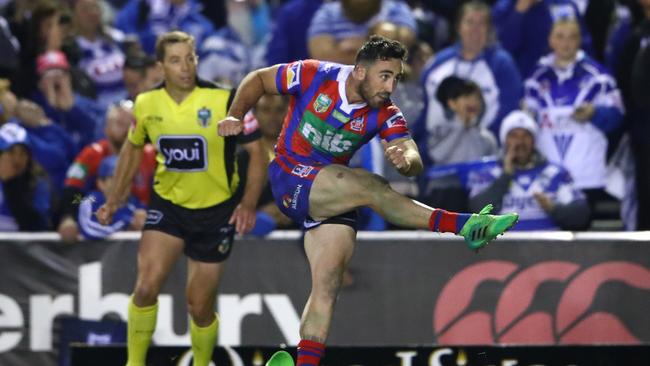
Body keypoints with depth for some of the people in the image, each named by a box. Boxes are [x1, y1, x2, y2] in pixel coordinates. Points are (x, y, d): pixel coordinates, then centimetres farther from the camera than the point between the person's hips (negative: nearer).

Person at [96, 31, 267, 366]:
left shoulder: (225, 102, -17)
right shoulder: (146, 105, -6)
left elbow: (256, 153, -10)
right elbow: (132, 149, 14)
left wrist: (249, 204, -22)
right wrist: (114, 201, 13)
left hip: (215, 212, -2)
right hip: (167, 206, 2)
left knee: (200, 307, 4)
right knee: (146, 287, -18)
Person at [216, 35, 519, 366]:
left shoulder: (385, 115, -6)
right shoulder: (313, 77, -13)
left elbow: (415, 161, -19)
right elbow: (258, 80, 2)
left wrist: (406, 159, -43)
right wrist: (235, 116, -13)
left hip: (333, 195, 5)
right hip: (290, 179, -5)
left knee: (327, 287, -10)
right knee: (370, 187, -27)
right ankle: (462, 225, -31)